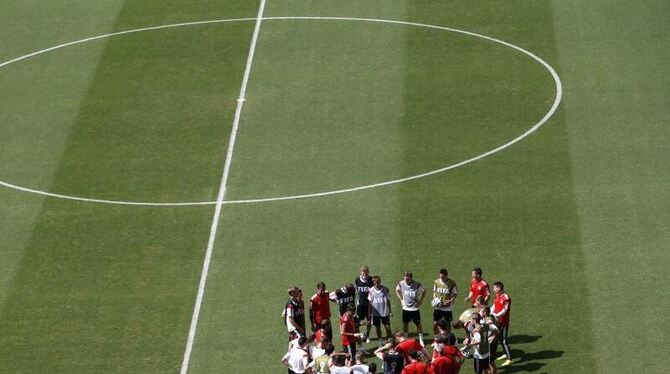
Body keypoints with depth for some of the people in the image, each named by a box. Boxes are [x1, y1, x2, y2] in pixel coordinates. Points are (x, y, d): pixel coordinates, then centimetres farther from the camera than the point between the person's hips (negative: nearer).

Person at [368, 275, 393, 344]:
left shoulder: (385, 289, -7)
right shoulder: (371, 290, -7)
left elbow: (388, 300, 2)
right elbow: (370, 302, 1)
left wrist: (390, 311, 4)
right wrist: (369, 313, 1)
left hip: (385, 312, -1)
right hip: (375, 313, 1)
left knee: (387, 327, 1)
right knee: (377, 328, 11)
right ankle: (380, 342, 25)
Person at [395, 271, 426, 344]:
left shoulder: (417, 285, -17)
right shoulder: (401, 284, -10)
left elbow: (424, 291, 1)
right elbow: (397, 290, 13)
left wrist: (420, 301, -4)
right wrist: (401, 299, 6)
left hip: (415, 308, -2)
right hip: (405, 308, 2)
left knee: (418, 324, 4)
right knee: (405, 324, 11)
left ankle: (421, 340, 16)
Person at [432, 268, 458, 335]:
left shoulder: (452, 284, -11)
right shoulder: (436, 282, -2)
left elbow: (455, 294, -2)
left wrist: (450, 301, -19)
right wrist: (434, 299, -6)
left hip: (447, 308, -2)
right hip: (438, 307, 2)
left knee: (448, 324, 10)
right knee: (435, 323, 1)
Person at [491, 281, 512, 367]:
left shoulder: (506, 298, -19)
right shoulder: (497, 296, 7)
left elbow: (505, 310, -23)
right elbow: (494, 306, 8)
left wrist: (496, 315, -32)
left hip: (504, 322, -9)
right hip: (498, 321, 9)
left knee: (504, 340, -7)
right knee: (500, 338, 18)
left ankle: (509, 359, -4)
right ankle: (505, 354, 33)